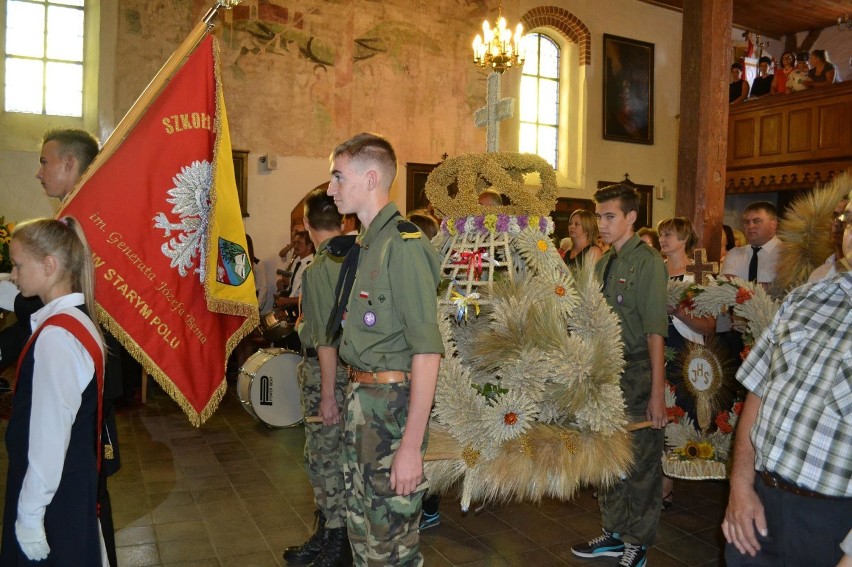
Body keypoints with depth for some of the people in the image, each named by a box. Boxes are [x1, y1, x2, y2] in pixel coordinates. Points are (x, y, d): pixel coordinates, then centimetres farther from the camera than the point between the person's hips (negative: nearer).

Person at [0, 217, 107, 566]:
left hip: (53, 497, -8)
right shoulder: (75, 321, 4)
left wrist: (29, 515, -15)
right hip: (74, 484, 8)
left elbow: (50, 434, -23)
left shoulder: (56, 335, -23)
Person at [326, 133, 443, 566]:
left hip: (392, 404, -9)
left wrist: (412, 445, -23)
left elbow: (427, 352, -22)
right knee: (361, 529, 22)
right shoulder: (363, 246, 12)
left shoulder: (403, 245, -17)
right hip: (359, 399, 9)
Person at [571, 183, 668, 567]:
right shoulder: (603, 263, 9)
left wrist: (657, 392, -19)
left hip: (638, 372, -7)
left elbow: (655, 332, -17)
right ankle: (615, 534, 35)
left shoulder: (647, 262, -13)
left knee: (641, 462, 7)